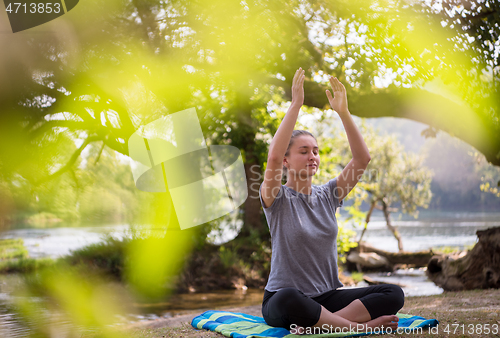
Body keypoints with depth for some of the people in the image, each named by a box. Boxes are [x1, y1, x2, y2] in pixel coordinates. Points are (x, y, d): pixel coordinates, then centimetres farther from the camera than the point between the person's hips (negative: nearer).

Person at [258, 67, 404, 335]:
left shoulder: (328, 195, 9)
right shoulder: (277, 199, -5)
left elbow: (362, 158, -3)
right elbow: (273, 156, -25)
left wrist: (343, 111, -12)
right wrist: (295, 105, -25)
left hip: (327, 297, 5)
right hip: (281, 301, -5)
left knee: (393, 294, -18)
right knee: (288, 301, -43)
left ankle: (316, 323, -26)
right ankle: (360, 324, -25)